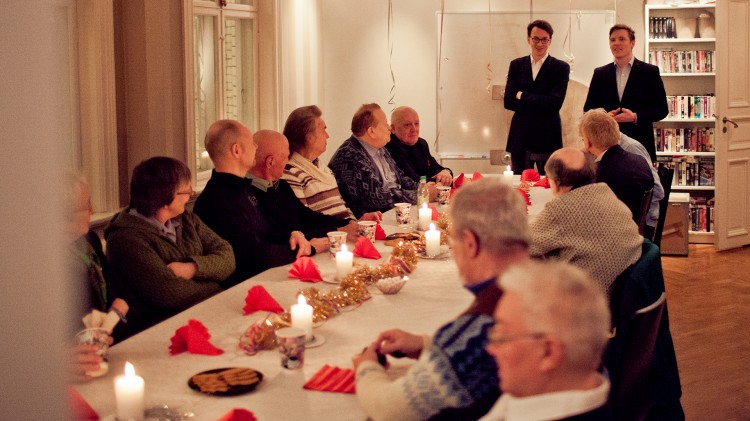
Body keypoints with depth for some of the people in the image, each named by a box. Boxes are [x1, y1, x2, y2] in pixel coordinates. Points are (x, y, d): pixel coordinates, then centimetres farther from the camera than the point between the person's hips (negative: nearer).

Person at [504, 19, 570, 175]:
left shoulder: (561, 68, 0)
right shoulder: (516, 65, 8)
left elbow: (555, 103, -13)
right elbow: (508, 101, -2)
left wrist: (522, 96, -7)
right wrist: (540, 104, -9)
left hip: (548, 138, -3)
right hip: (520, 137, 3)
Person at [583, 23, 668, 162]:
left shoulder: (650, 72, 4)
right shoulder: (600, 73, 12)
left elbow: (662, 109, 1)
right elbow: (588, 108, 13)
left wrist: (635, 117, -15)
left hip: (640, 145, -2)